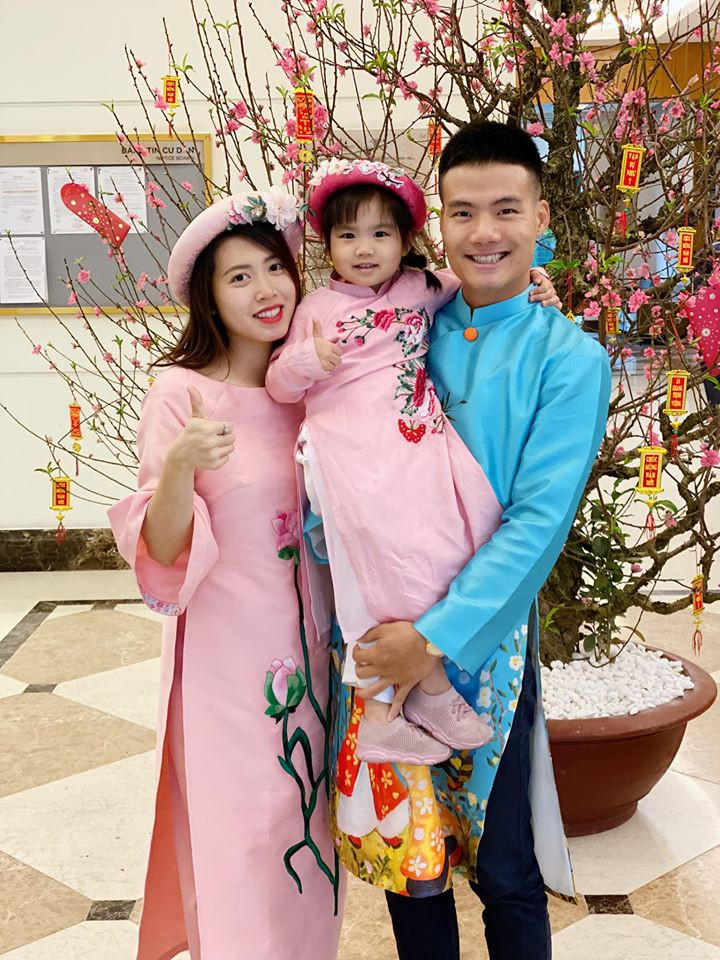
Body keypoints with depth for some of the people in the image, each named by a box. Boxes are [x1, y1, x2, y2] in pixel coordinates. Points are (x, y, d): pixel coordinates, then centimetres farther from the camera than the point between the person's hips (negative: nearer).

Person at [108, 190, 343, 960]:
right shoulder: (182, 394, -12)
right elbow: (163, 552, -14)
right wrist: (178, 467, -34)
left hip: (305, 644, 5)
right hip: (227, 654, -5)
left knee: (305, 834, 17)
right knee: (240, 841, 5)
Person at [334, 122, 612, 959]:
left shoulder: (567, 357, -8)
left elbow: (540, 520, -15)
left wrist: (439, 637, -20)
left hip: (487, 631, -3)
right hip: (379, 633, 3)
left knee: (503, 872, 9)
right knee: (399, 847, 16)